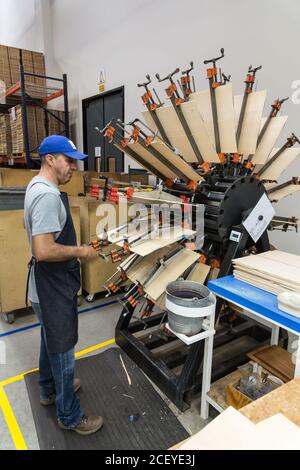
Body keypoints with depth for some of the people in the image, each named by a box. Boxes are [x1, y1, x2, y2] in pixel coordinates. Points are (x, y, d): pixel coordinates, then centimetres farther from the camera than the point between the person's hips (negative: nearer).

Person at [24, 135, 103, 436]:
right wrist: (80, 251, -19)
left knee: (50, 342, 26)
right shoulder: (48, 195, -25)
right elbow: (44, 251, -32)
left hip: (49, 285, 11)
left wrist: (74, 250, 12)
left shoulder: (37, 186, 9)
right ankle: (69, 416, 27)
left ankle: (49, 390, 48)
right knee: (62, 352, 7)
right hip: (53, 290, -11)